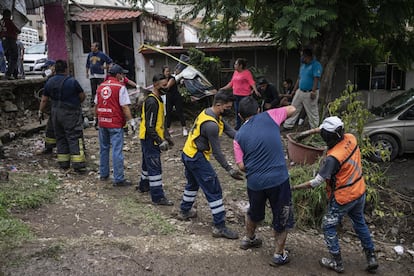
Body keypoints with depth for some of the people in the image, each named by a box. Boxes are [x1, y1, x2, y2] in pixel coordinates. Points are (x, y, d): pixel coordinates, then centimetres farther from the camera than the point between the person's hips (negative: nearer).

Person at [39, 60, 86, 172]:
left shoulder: (49, 82, 5)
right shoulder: (72, 81, -10)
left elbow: (44, 100, 9)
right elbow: (82, 96, -2)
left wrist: (41, 111, 21)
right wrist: (76, 103, 18)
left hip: (56, 112, 5)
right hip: (70, 113, -5)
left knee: (60, 137, 14)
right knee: (74, 137, -5)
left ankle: (63, 162, 18)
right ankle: (78, 164, -9)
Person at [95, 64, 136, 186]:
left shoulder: (100, 86, 11)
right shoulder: (120, 87, -9)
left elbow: (96, 105, 16)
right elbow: (125, 107, -14)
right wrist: (131, 121, -8)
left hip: (102, 122, 6)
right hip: (115, 123, -6)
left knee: (104, 149, 18)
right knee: (117, 151, -4)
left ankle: (103, 174, 28)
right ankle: (118, 179, -2)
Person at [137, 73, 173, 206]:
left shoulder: (157, 99, 10)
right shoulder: (152, 102, -22)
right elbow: (150, 127, -25)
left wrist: (163, 138, 19)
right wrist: (160, 142, -23)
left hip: (149, 139, 10)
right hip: (150, 139, -10)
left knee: (148, 163, 24)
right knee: (155, 167, -6)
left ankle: (144, 185, 42)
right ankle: (158, 197, 0)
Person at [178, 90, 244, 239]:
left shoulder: (208, 112, 3)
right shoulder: (211, 125, -28)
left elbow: (229, 130, 1)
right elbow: (217, 152, -23)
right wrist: (229, 170, -17)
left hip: (188, 154, 10)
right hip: (197, 158, -10)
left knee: (193, 183, 29)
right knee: (214, 191, -4)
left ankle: (185, 211, 47)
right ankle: (220, 227, 1)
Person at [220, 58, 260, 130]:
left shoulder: (247, 73, -9)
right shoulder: (235, 72, 13)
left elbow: (252, 82, -16)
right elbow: (231, 83, 20)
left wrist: (255, 90, -31)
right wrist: (223, 88, 19)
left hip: (244, 95, -7)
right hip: (236, 95, 8)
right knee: (237, 111, 13)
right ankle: (238, 127, 25)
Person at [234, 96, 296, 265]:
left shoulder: (239, 136, 4)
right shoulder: (268, 117, 0)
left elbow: (241, 166, 0)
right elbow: (292, 109, 12)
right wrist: (277, 116, 27)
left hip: (254, 182, 3)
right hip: (278, 179, -2)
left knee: (254, 212, 29)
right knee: (282, 217, 16)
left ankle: (248, 239, 50)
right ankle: (279, 254, 26)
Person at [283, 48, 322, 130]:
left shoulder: (316, 65, -12)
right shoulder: (303, 65, 14)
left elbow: (316, 79, -19)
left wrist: (313, 92, -25)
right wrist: (294, 90, 17)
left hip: (310, 93, -8)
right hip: (300, 91, 8)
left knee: (312, 112, 1)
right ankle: (288, 125, 18)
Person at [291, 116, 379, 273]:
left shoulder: (333, 157, -30)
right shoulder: (351, 138, -11)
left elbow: (317, 182, -24)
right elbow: (336, 131, 11)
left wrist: (296, 187, -15)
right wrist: (313, 131, 4)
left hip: (343, 198, -8)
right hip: (360, 192, 8)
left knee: (328, 227, 12)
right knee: (360, 223, 27)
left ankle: (337, 262, 22)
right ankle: (371, 258, 36)